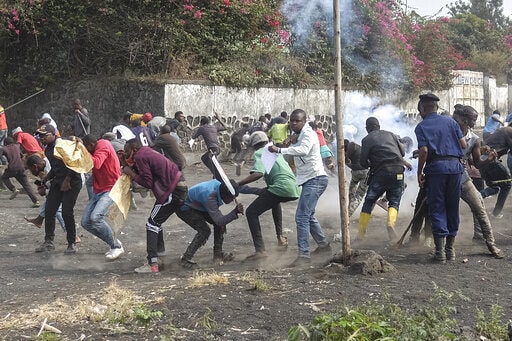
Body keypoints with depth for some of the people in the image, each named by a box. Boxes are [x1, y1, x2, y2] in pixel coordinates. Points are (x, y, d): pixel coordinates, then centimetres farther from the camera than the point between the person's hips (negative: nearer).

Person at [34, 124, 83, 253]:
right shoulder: (48, 150, 13)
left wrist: (67, 181, -19)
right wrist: (45, 180, 14)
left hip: (72, 182, -8)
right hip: (57, 182, 8)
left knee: (67, 212, -12)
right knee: (49, 211, 4)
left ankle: (71, 244, 0)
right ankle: (48, 242, 15)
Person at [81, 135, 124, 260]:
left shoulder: (103, 146, -13)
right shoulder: (96, 150, 16)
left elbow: (96, 164, -29)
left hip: (111, 190, -10)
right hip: (98, 192, 10)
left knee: (95, 217, -27)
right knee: (86, 222, 2)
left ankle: (117, 246, -11)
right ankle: (114, 244, 13)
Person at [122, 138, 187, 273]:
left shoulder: (140, 157, -12)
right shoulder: (146, 152, 17)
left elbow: (148, 183, -16)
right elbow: (146, 174, 17)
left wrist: (132, 174, -6)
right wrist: (128, 165, 9)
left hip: (173, 190, -10)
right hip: (179, 185, 10)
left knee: (152, 223, -9)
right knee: (156, 220, 26)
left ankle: (152, 264, -16)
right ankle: (160, 249, 45)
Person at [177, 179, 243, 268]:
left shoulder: (220, 183, -15)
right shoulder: (210, 197, -41)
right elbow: (219, 221, -43)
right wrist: (235, 212, -54)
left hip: (197, 205, 9)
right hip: (184, 208, -9)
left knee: (219, 224, 2)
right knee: (204, 230, -23)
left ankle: (218, 253, 14)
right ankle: (186, 259, -14)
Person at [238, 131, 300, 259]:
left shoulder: (259, 153, 4)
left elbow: (258, 173, -15)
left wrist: (238, 184, -13)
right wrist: (264, 190, 41)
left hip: (281, 187, -8)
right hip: (294, 188, 8)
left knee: (251, 212, -1)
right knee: (275, 201, 41)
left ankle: (260, 250, -14)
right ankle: (280, 237, 38)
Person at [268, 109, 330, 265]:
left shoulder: (308, 134, -13)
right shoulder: (299, 135, 18)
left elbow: (303, 150, -32)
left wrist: (279, 150, -37)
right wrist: (292, 142, 1)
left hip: (315, 179, -11)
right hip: (310, 180, 11)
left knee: (301, 217, -17)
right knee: (308, 216, 23)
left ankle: (304, 254, -19)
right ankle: (323, 244, 37)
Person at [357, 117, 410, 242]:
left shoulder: (367, 139, 5)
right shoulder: (391, 134, 16)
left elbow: (363, 162, 1)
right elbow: (403, 152, 16)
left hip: (380, 172, -2)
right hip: (398, 172, 2)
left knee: (368, 202, 10)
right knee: (394, 202, 12)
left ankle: (361, 233, 6)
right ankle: (391, 222, -17)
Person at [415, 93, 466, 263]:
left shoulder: (421, 127, 3)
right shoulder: (450, 121, 13)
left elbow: (424, 151, -9)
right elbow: (463, 144, 7)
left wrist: (419, 172, -1)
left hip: (436, 167, -3)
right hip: (455, 166, 3)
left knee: (437, 208, 2)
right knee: (453, 207, 12)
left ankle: (440, 250, -2)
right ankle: (450, 248, 17)